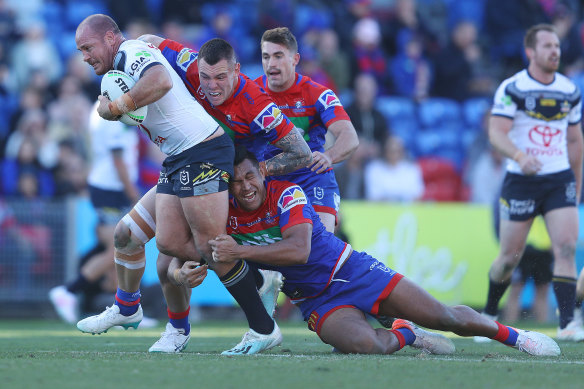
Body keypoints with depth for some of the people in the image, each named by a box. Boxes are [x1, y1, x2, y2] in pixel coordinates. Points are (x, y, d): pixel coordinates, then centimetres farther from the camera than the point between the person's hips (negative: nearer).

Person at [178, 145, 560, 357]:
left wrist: (240, 251, -40)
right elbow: (178, 259, -2)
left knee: (445, 317, -4)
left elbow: (299, 250, -32)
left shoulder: (287, 194, -17)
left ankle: (512, 334, 24)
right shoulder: (224, 218, -6)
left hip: (352, 270, -2)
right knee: (364, 345, -32)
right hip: (318, 302, 2)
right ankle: (404, 335, 4)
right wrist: (180, 272, -28)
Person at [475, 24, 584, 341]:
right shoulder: (512, 89, -7)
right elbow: (496, 133, -15)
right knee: (510, 256, 3)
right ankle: (489, 313, 27)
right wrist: (519, 156, -34)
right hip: (521, 181, -3)